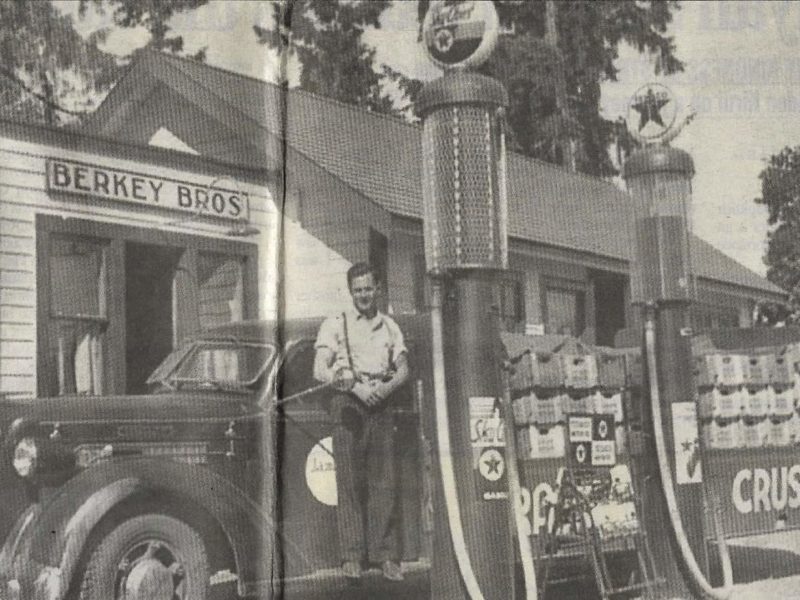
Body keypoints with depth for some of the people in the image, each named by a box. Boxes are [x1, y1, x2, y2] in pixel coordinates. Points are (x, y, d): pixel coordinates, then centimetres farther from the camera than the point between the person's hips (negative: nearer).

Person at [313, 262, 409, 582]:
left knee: (384, 481, 0)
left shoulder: (389, 326, 16)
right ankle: (351, 556, -2)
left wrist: (387, 386, -8)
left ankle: (386, 555, 4)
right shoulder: (335, 324, 4)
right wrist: (357, 387, -14)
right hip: (347, 403, -3)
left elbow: (403, 368, 13)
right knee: (349, 481, -5)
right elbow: (320, 370, -4)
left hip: (381, 405, 3)